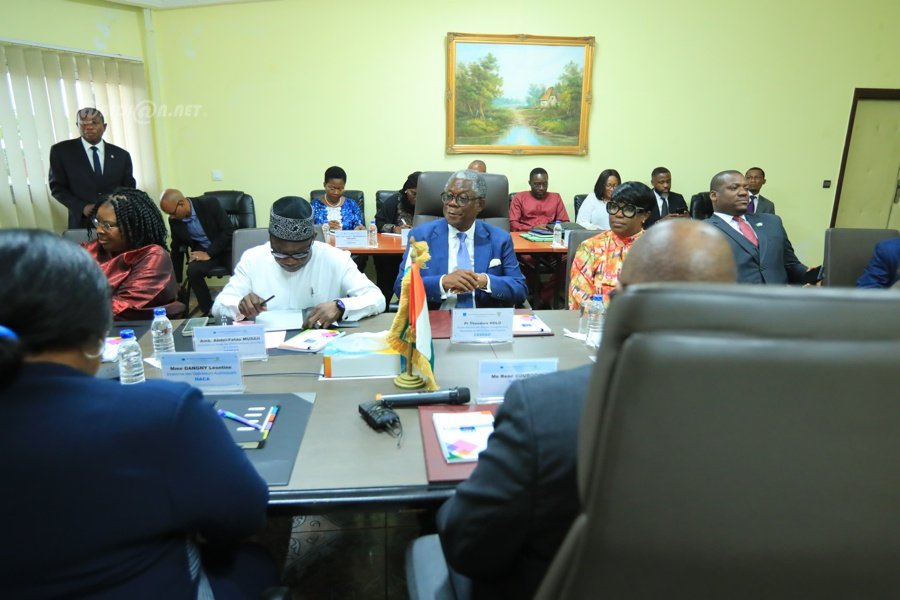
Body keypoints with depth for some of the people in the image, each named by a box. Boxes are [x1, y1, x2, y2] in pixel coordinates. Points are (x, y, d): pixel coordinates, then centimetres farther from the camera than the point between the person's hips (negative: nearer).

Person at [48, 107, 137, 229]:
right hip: (83, 223, -1)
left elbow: (129, 188, 11)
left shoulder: (121, 155, 7)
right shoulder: (61, 151, 3)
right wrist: (82, 207, -13)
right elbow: (57, 187, 3)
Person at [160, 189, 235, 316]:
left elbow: (229, 230, -17)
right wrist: (176, 281, 10)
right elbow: (177, 249, 7)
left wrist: (209, 253, -20)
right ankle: (208, 310, -10)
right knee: (193, 270, -28)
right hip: (202, 251, 4)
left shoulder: (209, 203, -17)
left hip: (226, 248, -3)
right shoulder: (174, 220, -4)